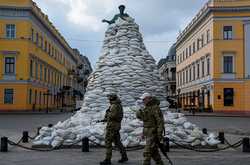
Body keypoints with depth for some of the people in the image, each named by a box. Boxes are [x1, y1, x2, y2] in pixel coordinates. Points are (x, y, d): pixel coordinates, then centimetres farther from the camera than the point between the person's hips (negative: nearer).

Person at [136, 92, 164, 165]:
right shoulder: (148, 108, 15)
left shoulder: (155, 108, -15)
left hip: (153, 133, -10)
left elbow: (160, 121, -19)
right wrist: (143, 133, 17)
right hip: (149, 133, 10)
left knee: (147, 152, -10)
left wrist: (159, 135, -21)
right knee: (154, 151, 15)